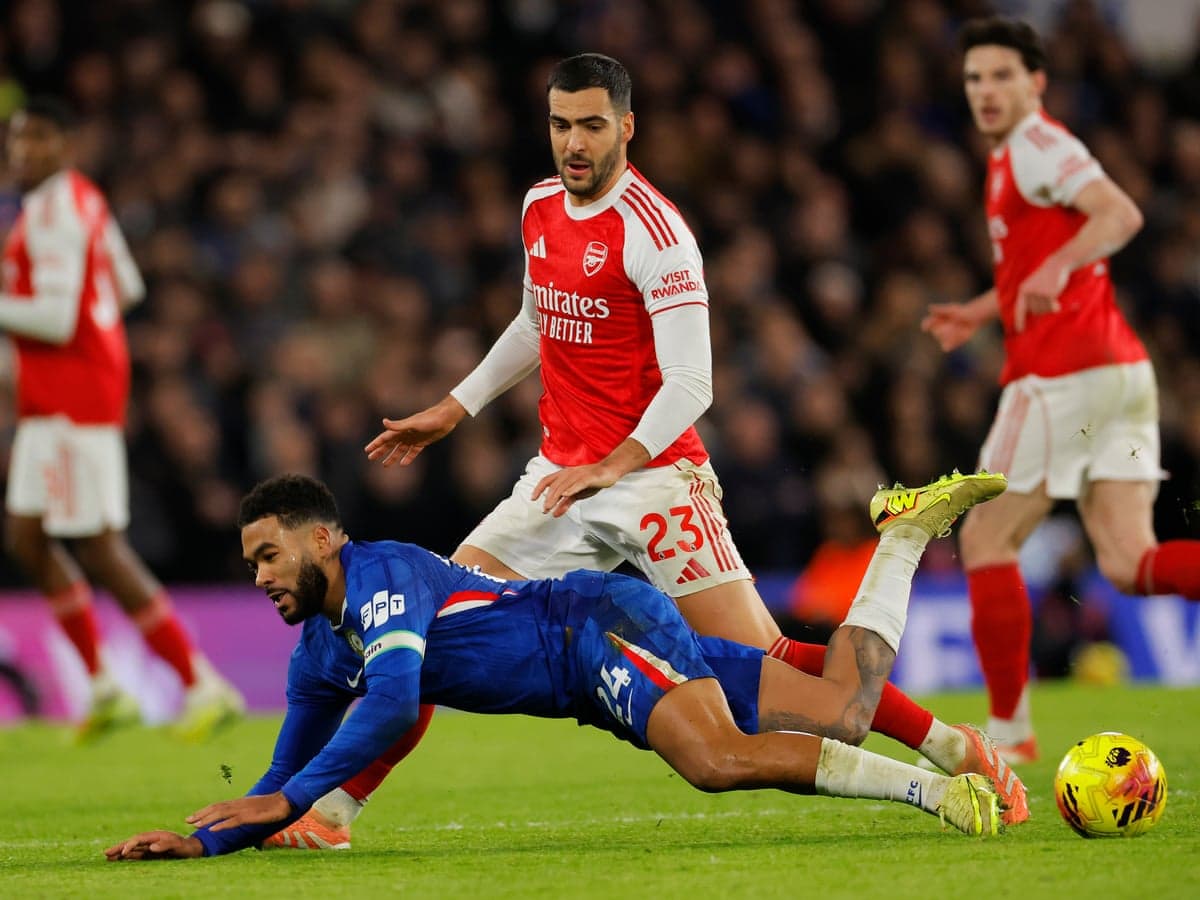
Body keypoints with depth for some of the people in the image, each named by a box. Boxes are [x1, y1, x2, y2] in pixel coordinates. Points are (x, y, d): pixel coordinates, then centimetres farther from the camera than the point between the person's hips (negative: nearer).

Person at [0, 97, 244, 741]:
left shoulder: (54, 212, -16)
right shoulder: (83, 199, 14)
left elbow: (56, 320, -23)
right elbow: (126, 289, 24)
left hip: (73, 394, -10)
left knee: (99, 550, -8)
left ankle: (203, 686, -4)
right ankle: (104, 688, 14)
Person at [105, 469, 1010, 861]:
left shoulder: (382, 573, -16)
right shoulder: (317, 655, 12)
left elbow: (394, 705, -30)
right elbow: (287, 784, 17)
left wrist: (288, 800, -27)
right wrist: (204, 840, 1)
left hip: (606, 622, -7)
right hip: (594, 680, 7)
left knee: (719, 761, -35)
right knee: (843, 708, 2)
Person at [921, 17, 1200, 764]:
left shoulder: (1036, 145, -6)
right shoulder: (1015, 156, 24)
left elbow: (1121, 215, -23)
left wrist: (1056, 268, -37)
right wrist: (981, 312, 30)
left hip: (1063, 374, -9)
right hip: (1122, 369, 9)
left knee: (986, 540, 2)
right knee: (1129, 563, -2)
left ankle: (1009, 729, 5)